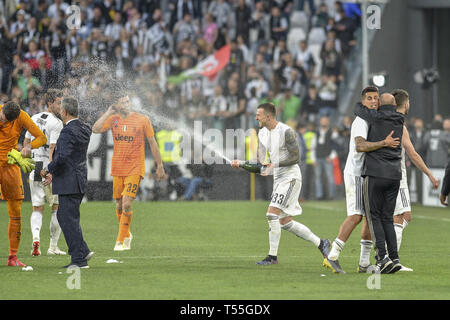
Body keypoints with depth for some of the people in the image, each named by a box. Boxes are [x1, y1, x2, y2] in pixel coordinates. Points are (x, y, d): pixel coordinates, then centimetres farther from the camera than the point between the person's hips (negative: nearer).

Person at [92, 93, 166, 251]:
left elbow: (152, 143, 3)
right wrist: (108, 112, -6)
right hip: (117, 169, 4)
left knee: (126, 204, -15)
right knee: (119, 206, 9)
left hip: (135, 168, -4)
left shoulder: (143, 120, -2)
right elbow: (96, 129, -10)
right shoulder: (113, 119, 5)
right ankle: (126, 235, 31)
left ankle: (121, 241, -9)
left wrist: (159, 166, 3)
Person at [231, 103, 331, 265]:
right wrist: (240, 163, -4)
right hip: (278, 179, 9)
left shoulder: (286, 132, -15)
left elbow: (295, 157, -17)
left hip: (291, 177, -9)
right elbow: (260, 161, 11)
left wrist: (274, 165, -25)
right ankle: (320, 243, 21)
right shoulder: (262, 133, 10)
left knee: (272, 214, -17)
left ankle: (272, 256, -11)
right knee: (285, 222, 9)